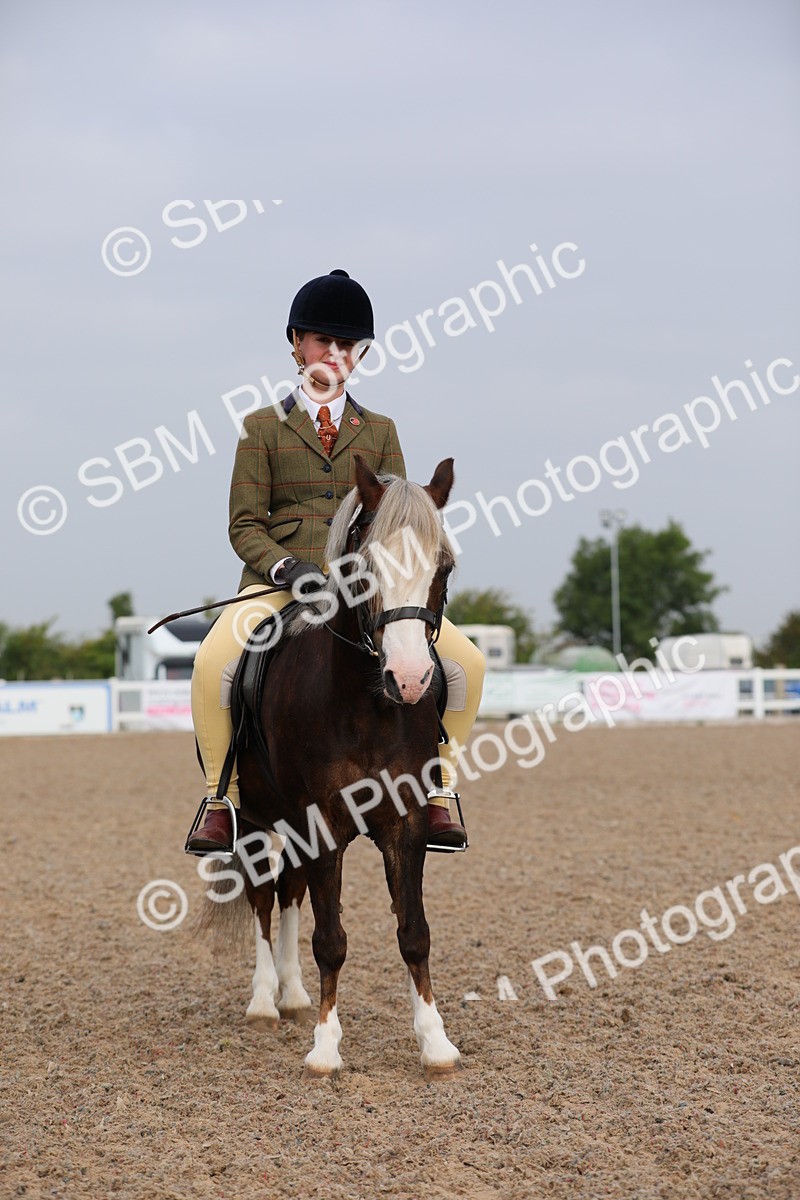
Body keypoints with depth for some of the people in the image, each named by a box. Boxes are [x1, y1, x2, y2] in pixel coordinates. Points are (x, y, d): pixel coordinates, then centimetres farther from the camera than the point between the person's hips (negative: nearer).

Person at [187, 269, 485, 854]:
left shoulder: (379, 431, 17)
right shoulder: (263, 427, 9)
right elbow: (245, 525, 2)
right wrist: (289, 568, -17)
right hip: (279, 583, -2)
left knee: (466, 662, -19)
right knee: (213, 661, -33)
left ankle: (439, 794, -2)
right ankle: (222, 801, -16)